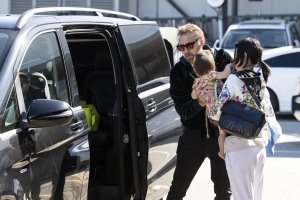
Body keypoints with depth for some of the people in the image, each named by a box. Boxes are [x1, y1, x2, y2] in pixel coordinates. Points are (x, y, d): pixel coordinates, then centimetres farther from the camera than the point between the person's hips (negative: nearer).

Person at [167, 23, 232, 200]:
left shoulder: (222, 59, -7)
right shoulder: (178, 71, -5)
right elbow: (182, 110, -12)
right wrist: (199, 102, -32)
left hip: (221, 133, 0)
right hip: (194, 136, 0)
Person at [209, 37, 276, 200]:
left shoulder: (234, 80, -12)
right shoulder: (261, 81, 10)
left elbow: (217, 111, -13)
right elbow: (270, 115, 15)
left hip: (239, 147, -7)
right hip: (260, 144, 7)